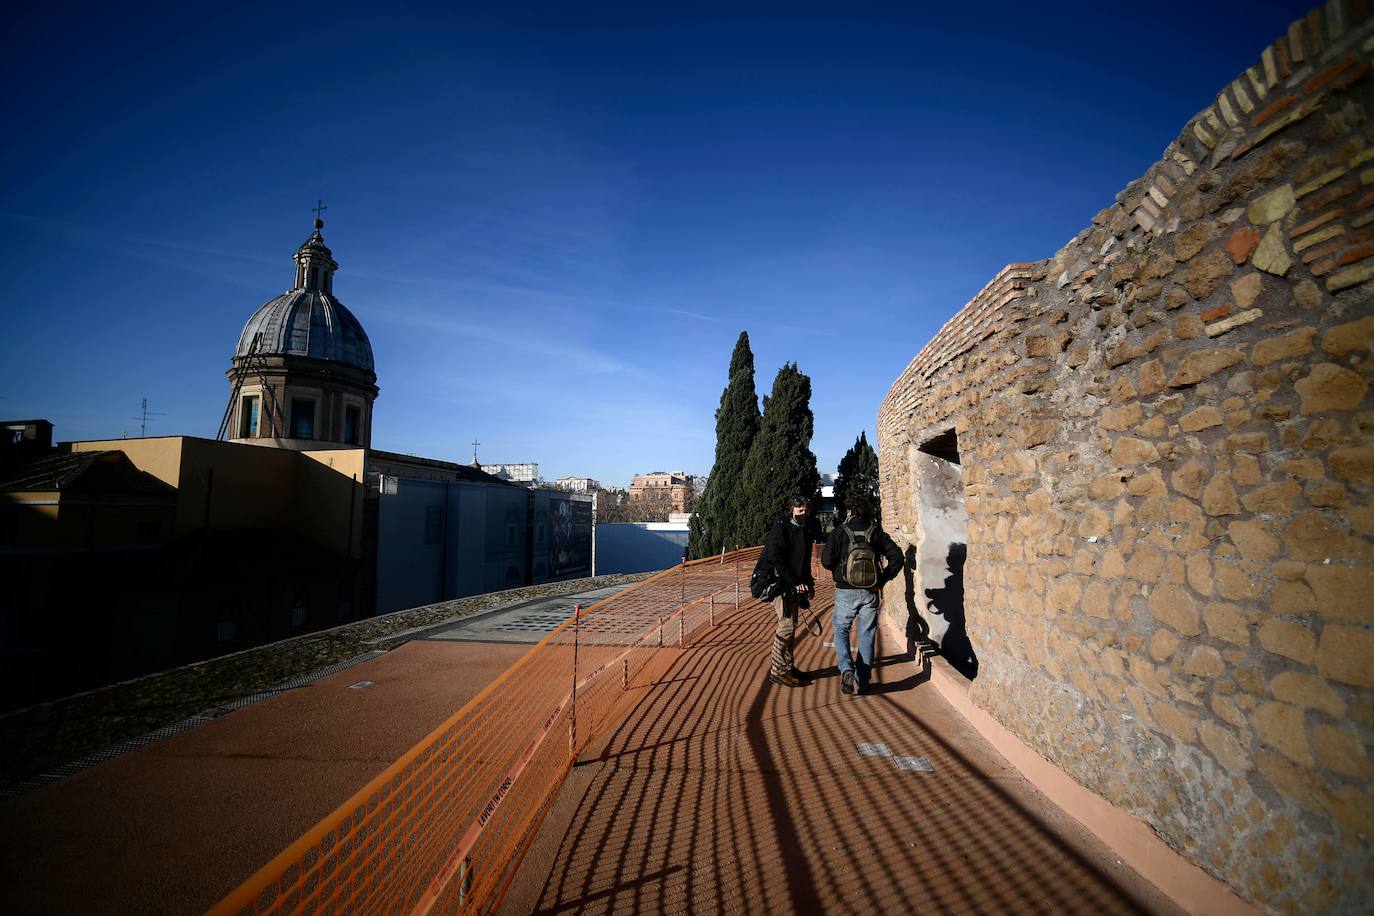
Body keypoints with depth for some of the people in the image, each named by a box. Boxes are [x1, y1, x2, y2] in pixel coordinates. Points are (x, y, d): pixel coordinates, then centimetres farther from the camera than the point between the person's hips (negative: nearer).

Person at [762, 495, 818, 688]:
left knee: (790, 626, 14)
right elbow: (775, 559, -20)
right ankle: (778, 671, 1)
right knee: (787, 626, -8)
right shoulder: (781, 528, -12)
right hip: (782, 584, -8)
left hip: (795, 585, 8)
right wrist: (795, 583, -21)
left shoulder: (806, 530, 13)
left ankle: (786, 666, 26)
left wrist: (808, 582, 9)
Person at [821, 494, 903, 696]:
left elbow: (827, 560, -10)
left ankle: (846, 669, -8)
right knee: (867, 635, 12)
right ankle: (862, 682, 16)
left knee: (841, 630, 14)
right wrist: (883, 579, 1)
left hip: (845, 591, -2)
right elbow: (896, 556, -4)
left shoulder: (839, 532, -5)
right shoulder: (876, 532, 2)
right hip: (870, 592, 2)